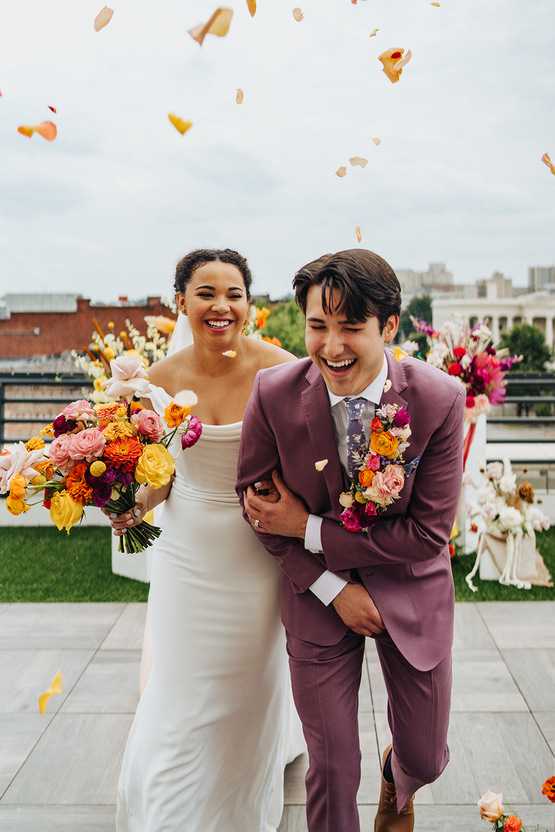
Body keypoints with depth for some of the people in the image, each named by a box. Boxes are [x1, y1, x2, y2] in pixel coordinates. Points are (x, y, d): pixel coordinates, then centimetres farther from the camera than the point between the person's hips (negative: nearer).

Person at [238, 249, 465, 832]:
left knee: (425, 758, 17)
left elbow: (429, 532, -17)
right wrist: (334, 589, -12)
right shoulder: (274, 393, -19)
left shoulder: (440, 399, -21)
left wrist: (310, 530, -18)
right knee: (332, 771, 7)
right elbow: (256, 499, -7)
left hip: (411, 589, 1)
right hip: (317, 590, 0)